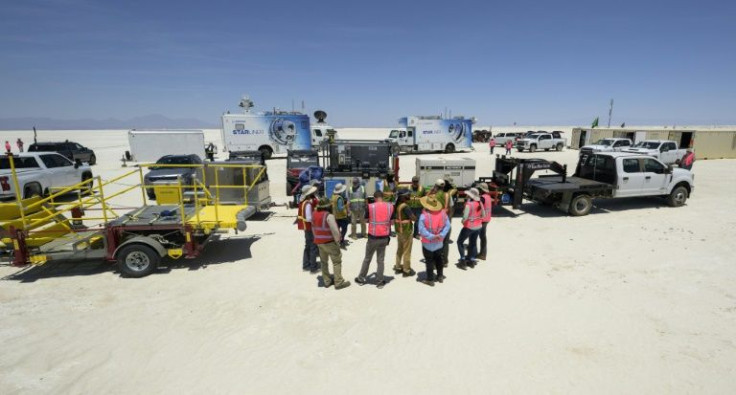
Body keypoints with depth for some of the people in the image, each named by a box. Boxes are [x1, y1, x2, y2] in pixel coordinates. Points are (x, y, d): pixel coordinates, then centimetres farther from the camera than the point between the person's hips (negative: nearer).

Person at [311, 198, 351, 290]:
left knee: (324, 262, 18)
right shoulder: (329, 216, -20)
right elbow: (335, 231, -24)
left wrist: (317, 239, 17)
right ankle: (339, 282, 9)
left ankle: (327, 281, 27)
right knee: (337, 261, 5)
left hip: (319, 242, 7)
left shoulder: (314, 215, 2)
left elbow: (314, 229, 10)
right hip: (329, 242, -7)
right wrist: (337, 241, -9)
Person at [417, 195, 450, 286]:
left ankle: (430, 279, 15)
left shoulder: (424, 215, -22)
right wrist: (441, 235, -11)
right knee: (438, 258, 22)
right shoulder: (443, 213, -6)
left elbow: (422, 230, -25)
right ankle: (440, 276, 34)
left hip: (428, 243, -5)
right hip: (439, 242, 5)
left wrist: (431, 236, -19)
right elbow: (447, 225, -6)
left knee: (429, 261, 7)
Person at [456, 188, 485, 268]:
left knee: (460, 242, 7)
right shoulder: (479, 203, 0)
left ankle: (463, 260, 3)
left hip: (469, 226, -7)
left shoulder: (469, 204, -21)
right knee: (473, 243, 18)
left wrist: (463, 221, -6)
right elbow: (483, 215, 9)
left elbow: (465, 216, -25)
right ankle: (472, 260, 24)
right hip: (478, 226, 7)